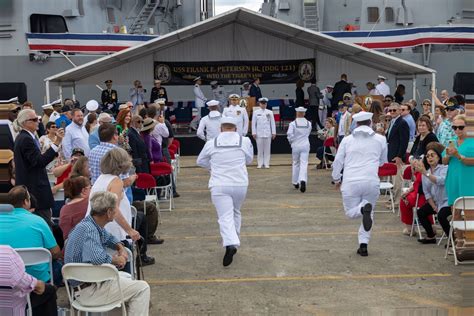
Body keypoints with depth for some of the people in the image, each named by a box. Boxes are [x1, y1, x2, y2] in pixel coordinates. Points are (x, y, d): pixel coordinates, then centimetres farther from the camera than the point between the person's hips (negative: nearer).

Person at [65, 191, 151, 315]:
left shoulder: (94, 225, 4)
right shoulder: (89, 229, -25)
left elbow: (108, 237, 26)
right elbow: (97, 258, -41)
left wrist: (120, 248, 6)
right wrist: (116, 260, -21)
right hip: (88, 290, -10)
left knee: (127, 278, 27)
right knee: (142, 288, -6)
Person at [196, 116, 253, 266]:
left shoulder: (211, 143, 0)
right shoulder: (245, 141, 0)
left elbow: (200, 161, 14)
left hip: (219, 185, -2)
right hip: (240, 184, 2)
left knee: (225, 217, -6)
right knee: (236, 212, 23)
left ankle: (231, 244, -27)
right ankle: (234, 241, 31)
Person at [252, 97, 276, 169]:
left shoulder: (270, 112, 6)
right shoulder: (256, 112, 4)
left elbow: (272, 123, 6)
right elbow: (253, 123, 4)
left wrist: (273, 132, 3)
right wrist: (254, 133, 0)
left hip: (268, 133, 1)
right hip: (259, 134, -1)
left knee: (267, 149, 2)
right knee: (260, 149, 1)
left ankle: (266, 163, 8)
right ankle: (260, 164, 7)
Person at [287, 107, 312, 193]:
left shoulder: (293, 123, -9)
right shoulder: (308, 123, 0)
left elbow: (289, 135, -16)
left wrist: (291, 142, 2)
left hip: (296, 146, 0)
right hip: (305, 145, 1)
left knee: (295, 164, 15)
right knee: (304, 164, -4)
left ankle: (295, 182, 25)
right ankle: (303, 180, -26)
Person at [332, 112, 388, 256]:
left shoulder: (347, 140, 8)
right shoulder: (380, 139, 8)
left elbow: (337, 161, 10)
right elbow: (383, 161, 21)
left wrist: (336, 179, 24)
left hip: (351, 182, -1)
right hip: (372, 182, 1)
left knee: (350, 212, 12)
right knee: (369, 214, 17)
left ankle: (364, 209, -23)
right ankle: (363, 245, 7)